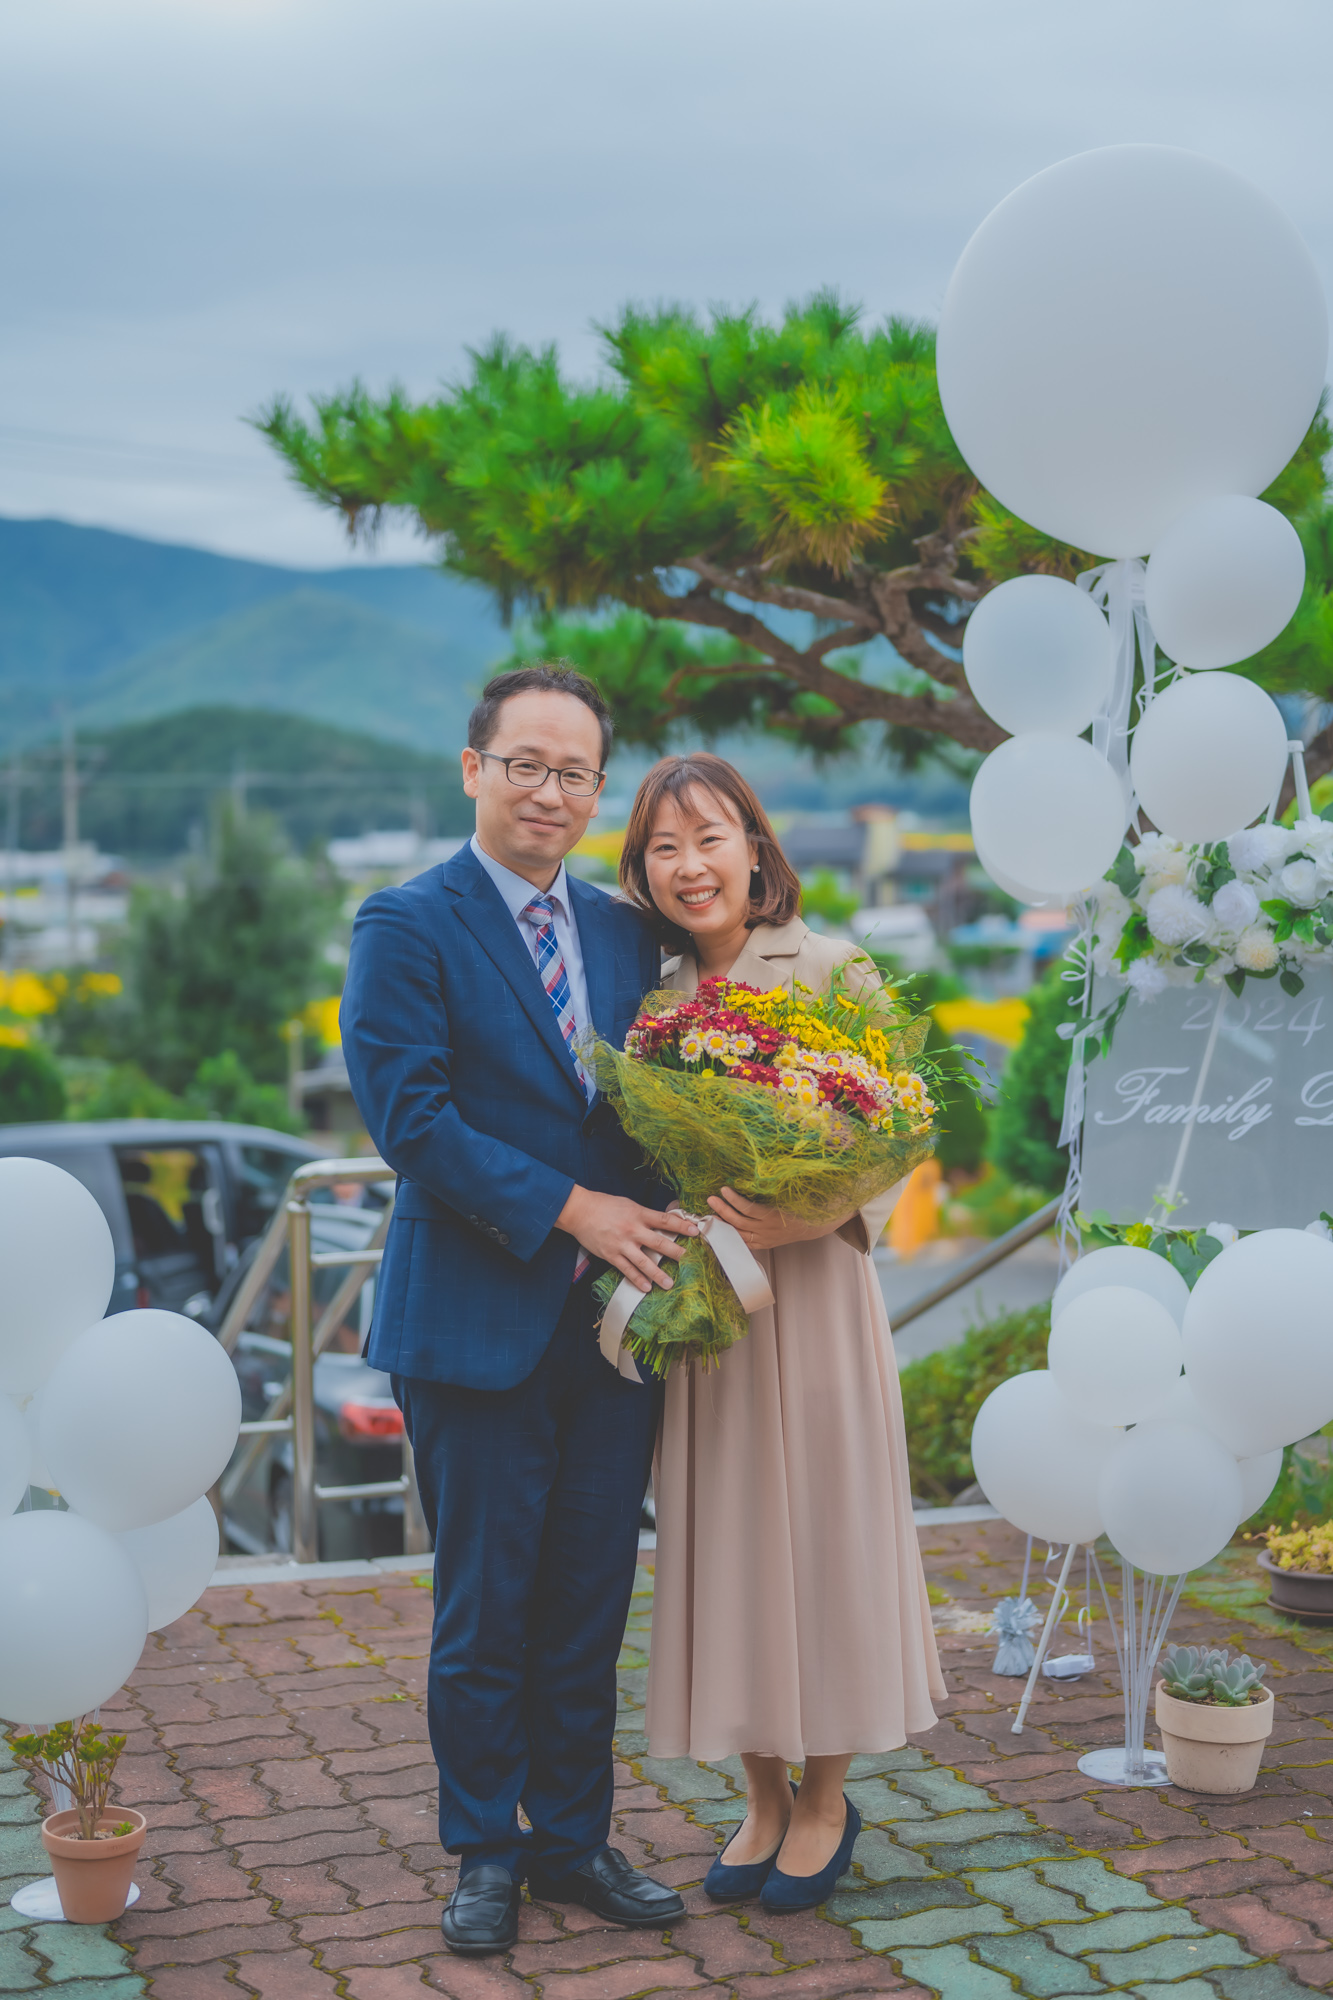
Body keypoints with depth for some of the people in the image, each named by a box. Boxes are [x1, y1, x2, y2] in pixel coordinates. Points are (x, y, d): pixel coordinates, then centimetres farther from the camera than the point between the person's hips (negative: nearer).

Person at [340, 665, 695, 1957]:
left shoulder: (628, 935, 13)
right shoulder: (405, 928, -5)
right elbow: (411, 1118, -14)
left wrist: (669, 1230, -4)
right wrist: (571, 1209, -15)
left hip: (612, 1317, 5)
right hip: (475, 1325, -5)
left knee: (590, 1606, 11)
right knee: (484, 1607, 5)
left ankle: (573, 1837, 26)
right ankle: (486, 1851, 22)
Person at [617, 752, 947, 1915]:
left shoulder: (835, 973, -6)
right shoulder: (656, 995, 7)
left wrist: (805, 1218, -25)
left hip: (810, 1288, -4)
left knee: (818, 1531, 4)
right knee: (722, 1544, 9)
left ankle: (827, 1804, 22)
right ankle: (764, 1799, 25)